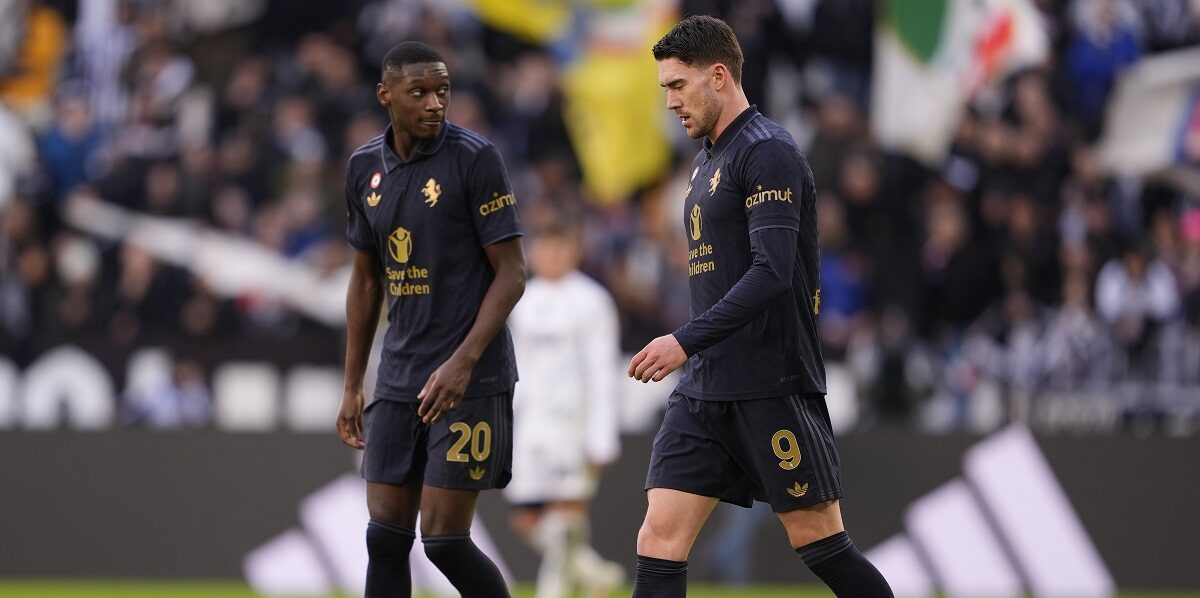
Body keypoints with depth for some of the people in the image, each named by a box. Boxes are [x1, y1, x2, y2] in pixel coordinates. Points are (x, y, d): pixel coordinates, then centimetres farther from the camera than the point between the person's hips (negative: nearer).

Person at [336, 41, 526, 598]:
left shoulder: (474, 158, -9)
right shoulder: (365, 167, 8)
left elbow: (511, 273, -10)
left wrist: (462, 363, -20)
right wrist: (352, 387, 16)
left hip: (470, 382, -6)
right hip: (398, 380, 6)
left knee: (444, 540, -8)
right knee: (385, 538, 2)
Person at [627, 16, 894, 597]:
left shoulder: (767, 152, -12)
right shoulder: (707, 160, 18)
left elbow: (772, 272, -22)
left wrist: (686, 341, -25)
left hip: (773, 389, -9)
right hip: (705, 389, 9)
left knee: (819, 543, -2)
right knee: (660, 538, -3)